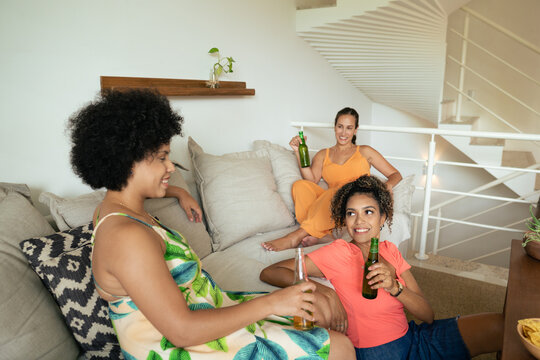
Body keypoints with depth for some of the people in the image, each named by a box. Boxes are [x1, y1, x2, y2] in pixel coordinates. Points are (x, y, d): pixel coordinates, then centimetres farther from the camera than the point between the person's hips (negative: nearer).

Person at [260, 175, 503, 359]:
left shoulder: (390, 251, 6)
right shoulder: (337, 253, -8)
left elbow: (427, 315, 0)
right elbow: (268, 273, -12)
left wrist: (395, 288, -20)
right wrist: (324, 291, -21)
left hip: (415, 338, 5)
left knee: (499, 326, -10)